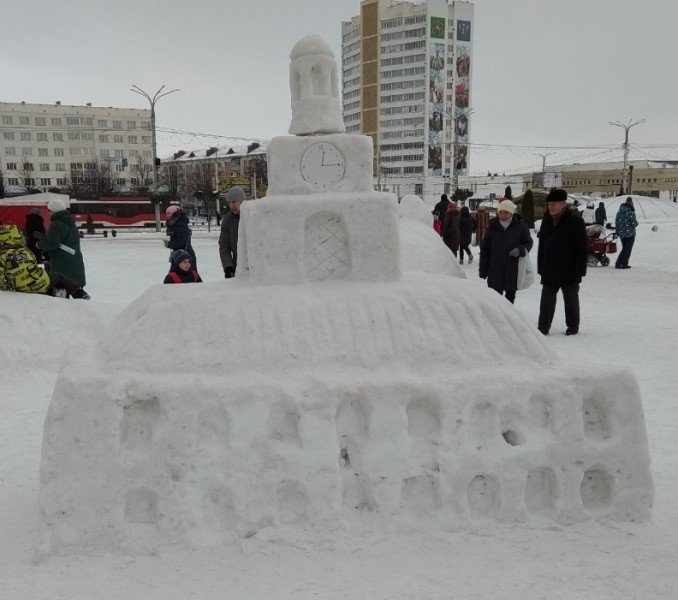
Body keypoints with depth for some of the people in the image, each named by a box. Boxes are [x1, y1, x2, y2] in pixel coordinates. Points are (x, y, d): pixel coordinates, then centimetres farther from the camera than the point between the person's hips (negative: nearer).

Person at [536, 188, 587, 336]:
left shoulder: (575, 221, -10)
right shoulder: (546, 221, 9)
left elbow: (582, 248, -11)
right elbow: (542, 247, 14)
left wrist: (579, 270, -15)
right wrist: (541, 268, 9)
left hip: (569, 272, -5)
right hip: (549, 271, 5)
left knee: (571, 299, 10)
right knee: (547, 300, 5)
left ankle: (573, 326, 23)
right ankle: (543, 327, 11)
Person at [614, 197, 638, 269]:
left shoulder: (619, 211, 6)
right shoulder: (630, 212, -14)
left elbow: (616, 222, 9)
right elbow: (634, 222, -15)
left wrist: (617, 231, 17)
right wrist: (636, 223, 9)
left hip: (621, 233, 6)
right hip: (630, 233, -6)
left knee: (624, 248, 17)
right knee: (628, 249, 3)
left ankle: (618, 264, 12)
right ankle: (624, 264, 3)